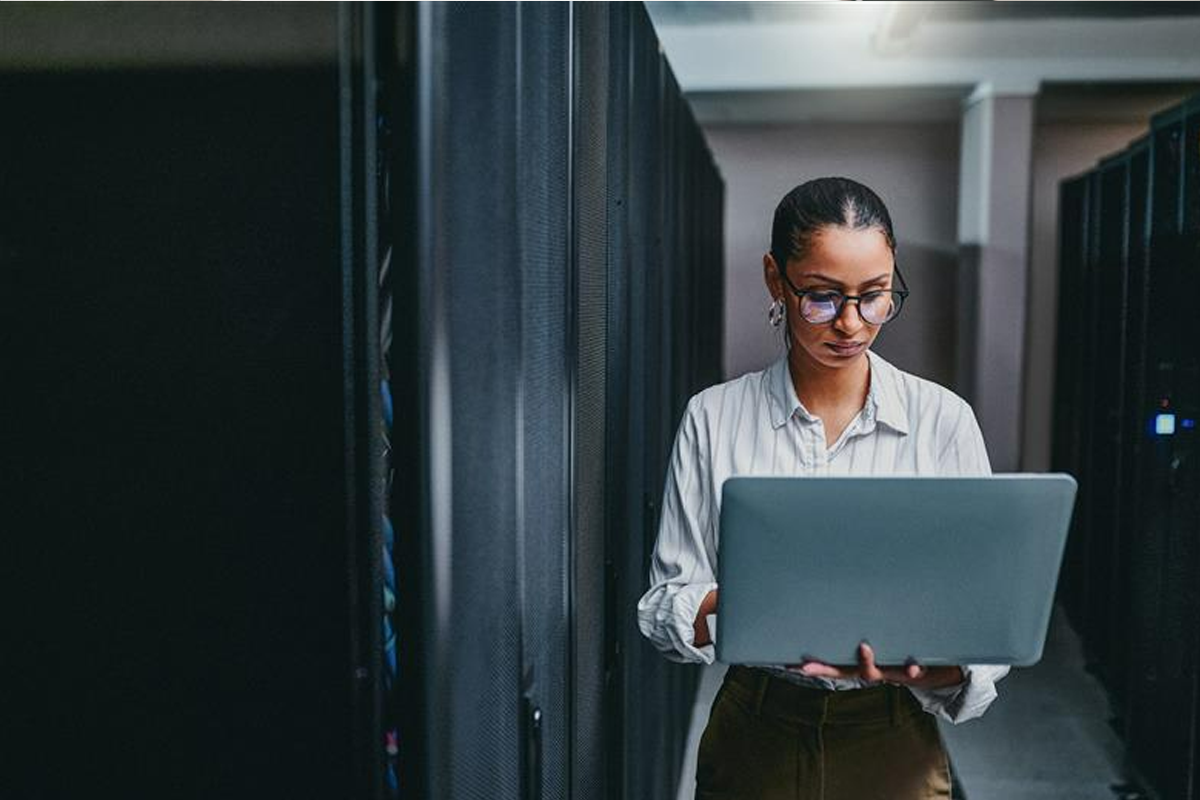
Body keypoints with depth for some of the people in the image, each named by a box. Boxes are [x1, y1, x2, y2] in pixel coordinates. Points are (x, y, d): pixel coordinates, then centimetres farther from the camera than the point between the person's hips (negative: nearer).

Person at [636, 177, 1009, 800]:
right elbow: (665, 604, -5)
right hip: (755, 739, 0)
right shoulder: (713, 418, -6)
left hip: (893, 746, 0)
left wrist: (938, 669, -28)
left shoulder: (942, 419, -7)